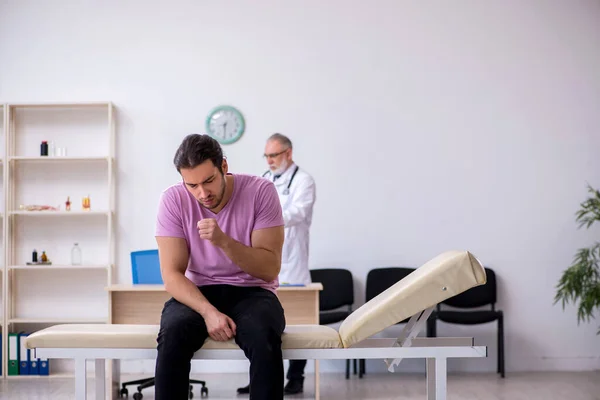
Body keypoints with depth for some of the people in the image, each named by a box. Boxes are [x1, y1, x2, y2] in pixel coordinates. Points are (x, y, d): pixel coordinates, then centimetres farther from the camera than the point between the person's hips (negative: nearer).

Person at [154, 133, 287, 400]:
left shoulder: (261, 191, -12)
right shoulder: (173, 200, -9)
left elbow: (270, 269, -14)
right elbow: (172, 275, -11)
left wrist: (223, 241, -30)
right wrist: (208, 311, -28)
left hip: (251, 291, -1)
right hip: (198, 293, 1)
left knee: (264, 337, -34)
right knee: (172, 334, -32)